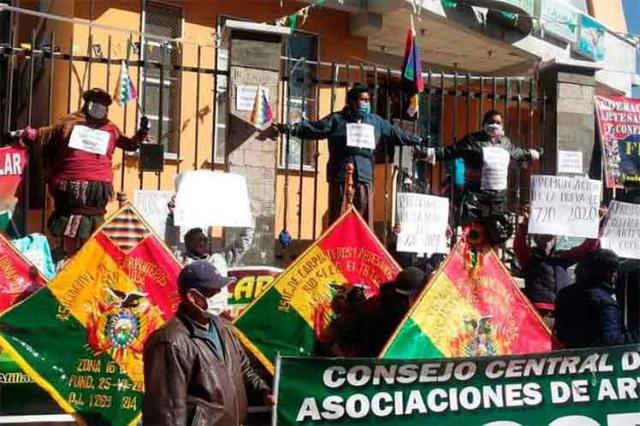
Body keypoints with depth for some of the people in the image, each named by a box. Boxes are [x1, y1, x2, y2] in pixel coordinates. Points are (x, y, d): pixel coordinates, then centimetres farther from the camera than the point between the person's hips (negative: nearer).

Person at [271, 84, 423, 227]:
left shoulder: (377, 122, 16)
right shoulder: (336, 120, 1)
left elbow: (397, 135, 27)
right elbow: (311, 128, -6)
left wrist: (418, 140, 32)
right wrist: (286, 128, -17)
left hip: (365, 178, 4)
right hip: (341, 178, -4)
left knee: (365, 221, 6)